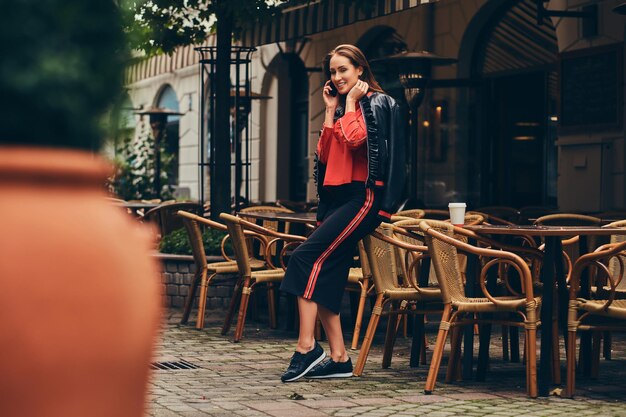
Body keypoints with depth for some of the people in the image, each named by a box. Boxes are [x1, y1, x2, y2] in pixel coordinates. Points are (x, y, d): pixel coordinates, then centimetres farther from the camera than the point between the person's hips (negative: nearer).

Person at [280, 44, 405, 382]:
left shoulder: (378, 104, -2)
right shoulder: (341, 106, 21)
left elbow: (355, 139, -18)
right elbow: (325, 153, 12)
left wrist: (351, 102, -5)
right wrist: (331, 110, 9)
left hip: (364, 196, -9)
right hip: (335, 196, 9)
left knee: (306, 258, -21)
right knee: (323, 274, 0)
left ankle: (306, 348, -22)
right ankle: (339, 358, 1)